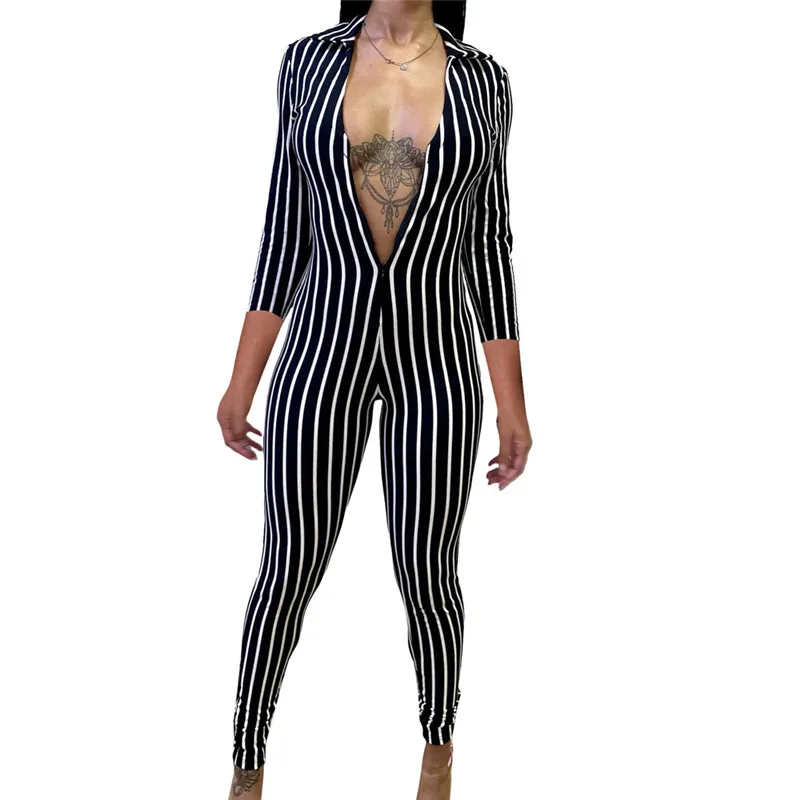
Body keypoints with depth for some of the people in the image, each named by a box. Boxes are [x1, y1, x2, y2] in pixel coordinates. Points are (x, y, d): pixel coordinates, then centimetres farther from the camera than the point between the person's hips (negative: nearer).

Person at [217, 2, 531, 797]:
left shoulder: (481, 80, 0)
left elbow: (486, 246, 2)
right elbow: (285, 230, 3)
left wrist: (513, 402, 0)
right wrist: (242, 379, 2)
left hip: (435, 358, 0)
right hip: (325, 349, 0)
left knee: (427, 580, 10)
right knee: (289, 572, 7)